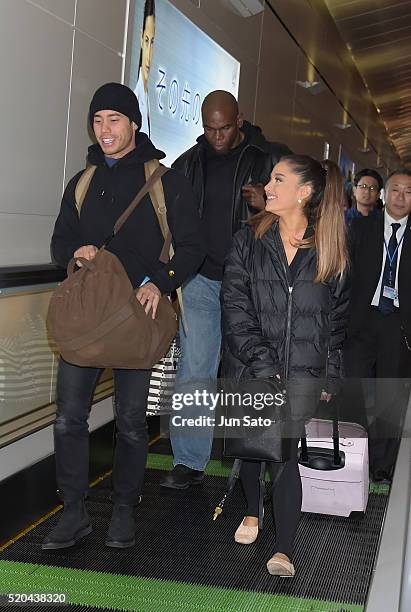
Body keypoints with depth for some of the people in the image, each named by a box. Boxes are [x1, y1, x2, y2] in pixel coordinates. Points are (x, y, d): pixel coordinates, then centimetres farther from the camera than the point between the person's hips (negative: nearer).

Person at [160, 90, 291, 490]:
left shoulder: (270, 159, -1)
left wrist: (268, 204, -18)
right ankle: (189, 461, 8)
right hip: (201, 281, 2)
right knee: (194, 372, 0)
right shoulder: (189, 164, 8)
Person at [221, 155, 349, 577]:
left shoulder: (329, 250, 2)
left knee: (284, 454, -9)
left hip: (301, 372, -1)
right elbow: (235, 309, -7)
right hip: (249, 369, 1)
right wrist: (263, 365, -14)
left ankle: (284, 551, 0)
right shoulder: (249, 241, -1)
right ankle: (252, 511, 41)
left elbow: (336, 318, 9)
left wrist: (330, 376, 5)